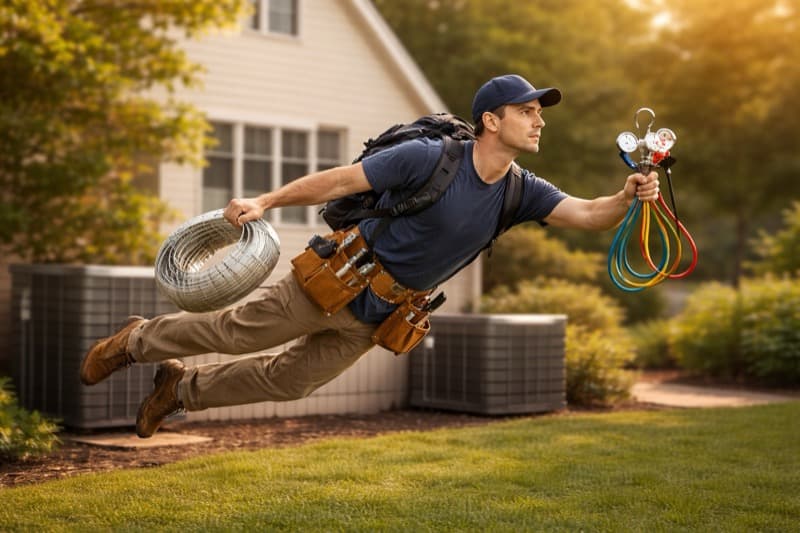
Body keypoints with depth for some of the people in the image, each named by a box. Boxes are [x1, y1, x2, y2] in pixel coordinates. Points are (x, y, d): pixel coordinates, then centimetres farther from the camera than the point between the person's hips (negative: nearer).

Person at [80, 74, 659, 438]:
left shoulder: (522, 192, -6)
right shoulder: (431, 157, -23)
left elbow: (586, 215, -15)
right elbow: (340, 181, -18)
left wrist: (627, 198, -36)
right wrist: (265, 202, -17)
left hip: (377, 319, 6)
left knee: (286, 381, 15)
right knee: (236, 331, 6)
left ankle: (180, 388, 37)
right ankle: (138, 340, 33)